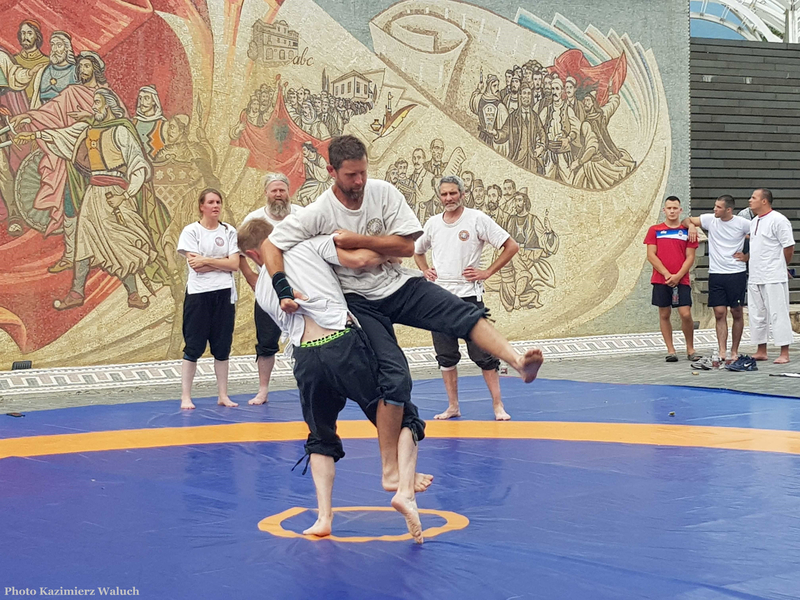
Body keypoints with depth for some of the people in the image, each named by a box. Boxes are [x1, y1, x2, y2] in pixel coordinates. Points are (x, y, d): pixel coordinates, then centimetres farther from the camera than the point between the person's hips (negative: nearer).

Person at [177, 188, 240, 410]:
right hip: (198, 294, -3)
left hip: (224, 294, 3)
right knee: (193, 347, -1)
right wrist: (223, 262, -7)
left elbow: (234, 265, -3)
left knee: (222, 347, 7)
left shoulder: (229, 231, 8)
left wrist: (207, 261, -10)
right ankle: (185, 397, 4)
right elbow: (195, 265, -11)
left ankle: (223, 395, 15)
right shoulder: (191, 231, 0)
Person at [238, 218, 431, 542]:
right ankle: (405, 487, -11)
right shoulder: (309, 244, 8)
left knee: (321, 440, 20)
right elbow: (358, 259, -5)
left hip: (306, 358, 4)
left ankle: (324, 516, 9)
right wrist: (390, 253, 12)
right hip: (343, 343, -3)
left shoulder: (262, 290, 20)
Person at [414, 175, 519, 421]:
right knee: (446, 356, 8)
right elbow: (417, 250, 28)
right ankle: (453, 407, 17)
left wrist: (486, 273, -8)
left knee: (483, 354, -3)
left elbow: (511, 246, -6)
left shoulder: (477, 219, -5)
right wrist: (425, 271, 10)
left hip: (468, 295, -4)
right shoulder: (433, 223, 9)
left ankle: (498, 406, 4)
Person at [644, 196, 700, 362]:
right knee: (664, 314, 3)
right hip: (661, 280, 1)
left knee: (686, 314, -8)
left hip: (682, 280, -1)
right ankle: (670, 350, 10)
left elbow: (690, 257, 3)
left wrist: (678, 276, -10)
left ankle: (690, 350, 7)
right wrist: (666, 274, -10)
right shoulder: (655, 230, 6)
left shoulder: (687, 231, 6)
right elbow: (651, 255, 0)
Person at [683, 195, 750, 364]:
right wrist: (691, 225, -9)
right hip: (716, 274, 2)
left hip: (736, 274, -2)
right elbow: (686, 221, 13)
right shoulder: (710, 220, 3)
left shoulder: (742, 223, -4)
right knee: (719, 313, -1)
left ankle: (734, 351, 14)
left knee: (737, 313, 4)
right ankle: (722, 352, -2)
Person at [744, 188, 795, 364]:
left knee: (778, 314, -5)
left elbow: (789, 247, -11)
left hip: (774, 278, -9)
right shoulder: (753, 222, 15)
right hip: (755, 277, 9)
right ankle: (761, 351, 21)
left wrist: (779, 266, 0)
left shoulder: (778, 220, -11)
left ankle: (784, 353, -2)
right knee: (757, 315, 12)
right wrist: (746, 257, 9)